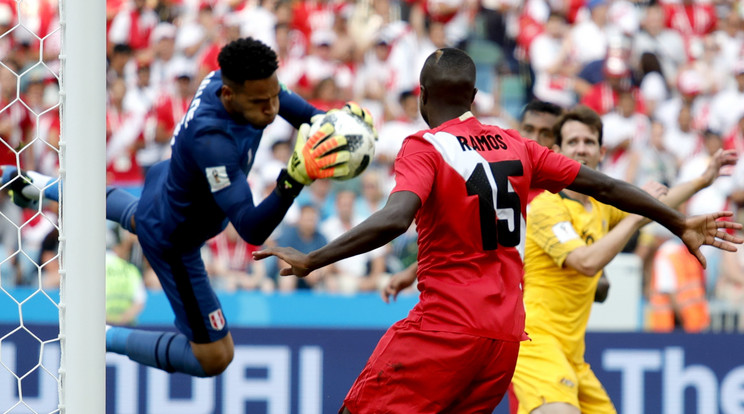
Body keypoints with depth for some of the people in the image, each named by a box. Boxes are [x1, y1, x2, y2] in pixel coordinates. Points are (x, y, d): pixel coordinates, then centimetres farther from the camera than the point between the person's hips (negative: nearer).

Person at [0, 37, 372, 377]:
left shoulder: (229, 78, -24)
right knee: (213, 359, 0)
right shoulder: (212, 140, -47)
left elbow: (287, 105, 1)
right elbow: (252, 230, -47)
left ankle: (32, 185, 59)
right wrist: (295, 178, -61)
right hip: (172, 243, -8)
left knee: (140, 218, 46)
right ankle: (100, 337, 9)